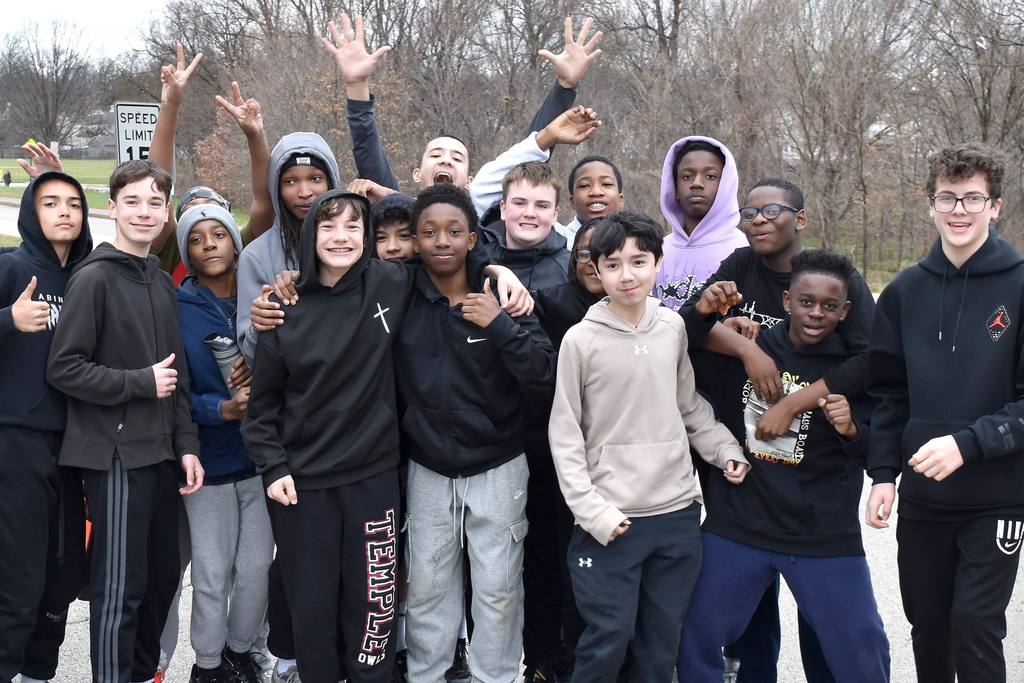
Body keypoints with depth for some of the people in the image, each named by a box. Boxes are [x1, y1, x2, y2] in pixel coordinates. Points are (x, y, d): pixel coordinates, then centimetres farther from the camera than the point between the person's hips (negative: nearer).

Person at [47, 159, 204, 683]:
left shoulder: (163, 284, 14)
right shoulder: (95, 277, -8)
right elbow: (64, 368, -13)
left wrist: (186, 444, 9)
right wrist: (141, 383, -13)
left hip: (160, 455, 7)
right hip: (115, 456, -7)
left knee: (162, 576, 14)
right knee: (120, 587, -3)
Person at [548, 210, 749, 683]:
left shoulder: (673, 328, 4)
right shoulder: (581, 340, -7)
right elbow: (565, 435, -5)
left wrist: (726, 450, 3)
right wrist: (592, 511, -11)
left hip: (678, 511, 4)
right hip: (611, 519, -4)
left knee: (663, 642, 12)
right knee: (607, 640, -1)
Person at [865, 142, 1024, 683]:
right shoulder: (905, 292, 5)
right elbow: (888, 392, 8)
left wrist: (967, 443, -21)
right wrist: (883, 472, 0)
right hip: (921, 499, 4)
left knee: (975, 626, -6)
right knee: (927, 626, 13)